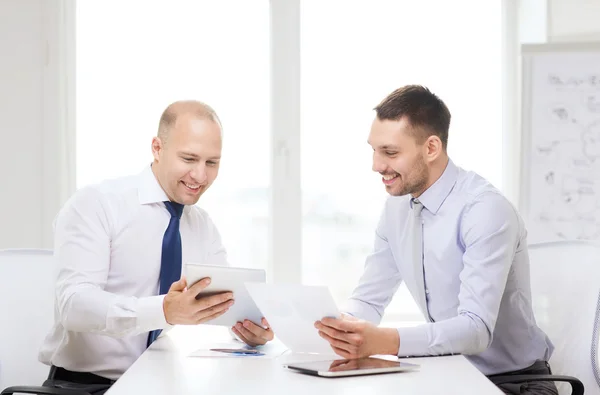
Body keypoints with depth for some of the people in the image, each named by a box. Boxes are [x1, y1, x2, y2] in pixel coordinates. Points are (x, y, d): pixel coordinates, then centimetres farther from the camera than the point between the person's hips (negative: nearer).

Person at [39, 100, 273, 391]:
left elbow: (224, 304, 2)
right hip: (85, 382, -6)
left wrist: (251, 324, -23)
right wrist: (164, 311, -40)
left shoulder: (204, 226, 11)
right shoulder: (94, 204, -10)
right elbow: (74, 303, -24)